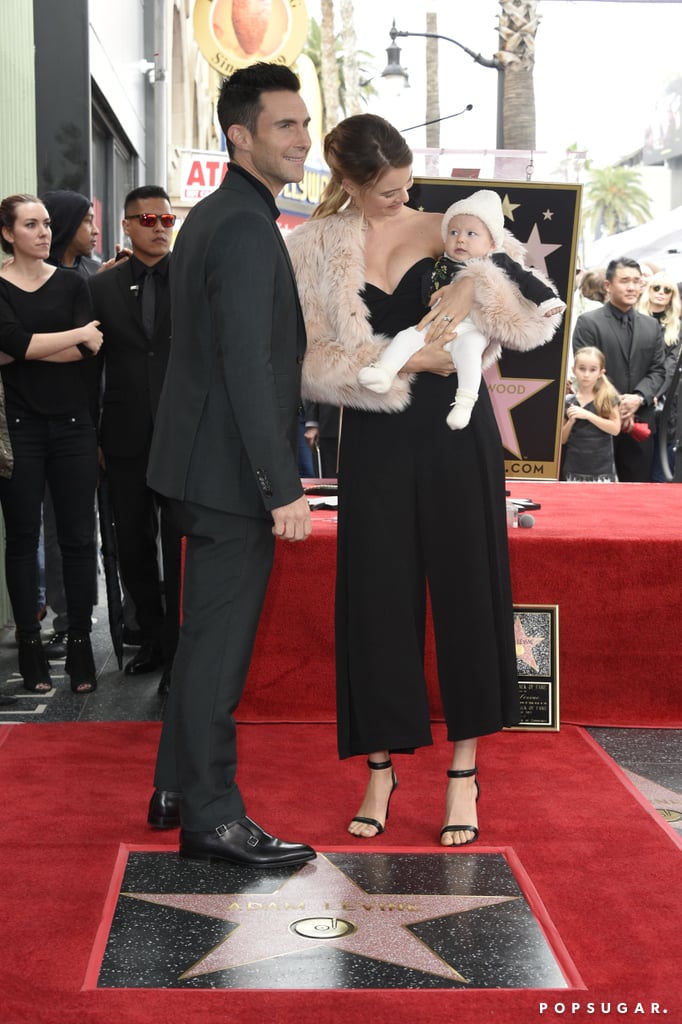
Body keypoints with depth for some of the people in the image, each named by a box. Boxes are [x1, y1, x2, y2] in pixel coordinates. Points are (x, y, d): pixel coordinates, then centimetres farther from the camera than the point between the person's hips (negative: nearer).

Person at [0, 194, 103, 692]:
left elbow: (89, 350, -6)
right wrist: (79, 335, -8)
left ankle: (80, 643, 8)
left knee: (79, 537, 1)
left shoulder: (72, 283, 8)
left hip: (72, 423, 2)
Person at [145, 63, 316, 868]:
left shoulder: (210, 217, 14)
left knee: (206, 637, 19)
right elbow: (247, 366, -24)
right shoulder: (246, 228, -18)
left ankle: (177, 789, 30)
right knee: (219, 645, -3)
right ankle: (212, 817, 7)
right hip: (233, 473, -10)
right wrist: (284, 488, -24)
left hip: (203, 463, 10)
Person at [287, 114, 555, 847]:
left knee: (467, 588, 2)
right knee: (377, 596, 2)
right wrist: (404, 363, -15)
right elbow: (314, 361, -5)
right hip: (375, 441, 0)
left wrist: (475, 280, -19)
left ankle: (463, 771, 13)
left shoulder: (446, 229, 4)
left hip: (456, 429, 0)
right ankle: (381, 767, 17)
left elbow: (535, 317, -1)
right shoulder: (314, 250, 3)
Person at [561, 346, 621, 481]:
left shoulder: (608, 398, 0)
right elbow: (561, 440, 9)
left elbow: (616, 429, -9)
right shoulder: (568, 401, 6)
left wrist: (587, 415, -16)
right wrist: (571, 421, -10)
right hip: (574, 470, 2)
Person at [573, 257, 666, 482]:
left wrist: (639, 398, -10)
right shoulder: (588, 322, -2)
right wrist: (614, 407, -14)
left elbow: (657, 370, 9)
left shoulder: (651, 326, 14)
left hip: (640, 421, 4)